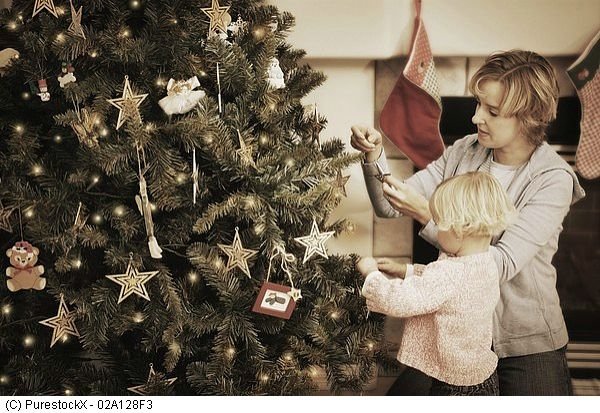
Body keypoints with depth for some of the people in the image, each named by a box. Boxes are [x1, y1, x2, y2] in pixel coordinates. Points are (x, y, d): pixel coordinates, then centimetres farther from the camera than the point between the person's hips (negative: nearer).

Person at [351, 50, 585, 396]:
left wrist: (427, 215, -31)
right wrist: (375, 156, -19)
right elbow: (389, 206, -1)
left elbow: (501, 265, -26)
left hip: (527, 345, -4)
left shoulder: (554, 180, -16)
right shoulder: (463, 153, -2)